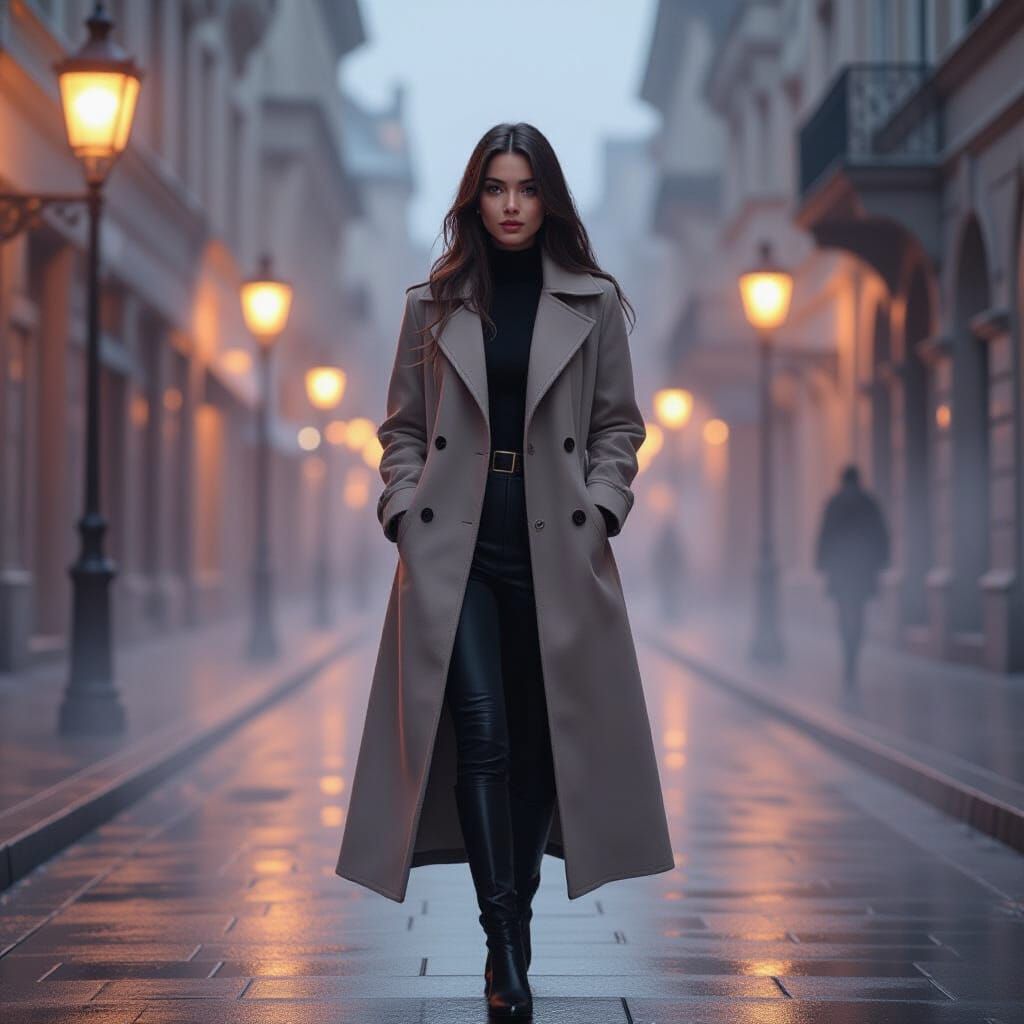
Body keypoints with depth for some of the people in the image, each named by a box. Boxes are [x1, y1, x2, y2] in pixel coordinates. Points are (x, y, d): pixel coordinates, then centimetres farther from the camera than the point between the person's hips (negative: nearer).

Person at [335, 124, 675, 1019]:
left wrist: (599, 509, -4)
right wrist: (405, 511, -3)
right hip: (455, 541, -1)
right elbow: (402, 427, 10)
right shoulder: (434, 304, 8)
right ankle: (506, 944, -11)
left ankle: (512, 924, 21)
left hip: (554, 542, 1)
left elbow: (619, 425, 9)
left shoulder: (594, 303, 7)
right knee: (481, 731, -11)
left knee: (540, 735, 6)